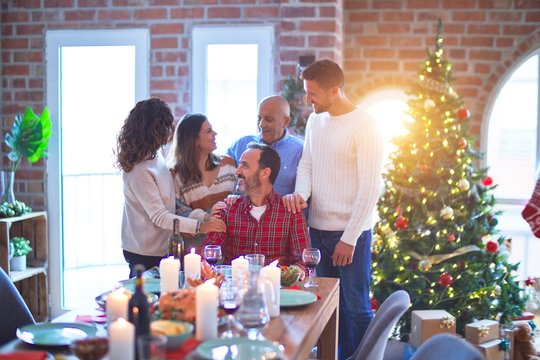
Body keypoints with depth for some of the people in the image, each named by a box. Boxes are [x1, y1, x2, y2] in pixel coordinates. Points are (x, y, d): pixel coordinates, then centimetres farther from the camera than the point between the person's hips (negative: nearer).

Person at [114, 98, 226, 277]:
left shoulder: (156, 154, 3)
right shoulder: (139, 170, -24)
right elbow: (159, 217, -22)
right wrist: (199, 226, -27)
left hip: (162, 247, 8)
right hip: (145, 254, -8)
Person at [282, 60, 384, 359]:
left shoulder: (364, 127, -13)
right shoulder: (315, 120, 8)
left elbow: (370, 188, -15)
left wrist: (349, 238, -15)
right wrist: (300, 193, -11)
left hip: (351, 233, -7)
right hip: (318, 228, 7)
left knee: (356, 307, 3)